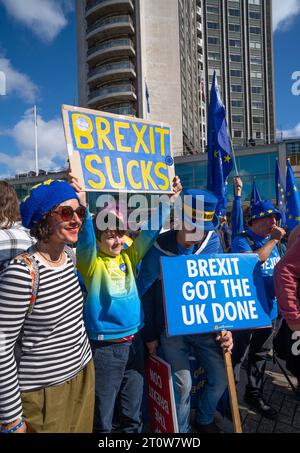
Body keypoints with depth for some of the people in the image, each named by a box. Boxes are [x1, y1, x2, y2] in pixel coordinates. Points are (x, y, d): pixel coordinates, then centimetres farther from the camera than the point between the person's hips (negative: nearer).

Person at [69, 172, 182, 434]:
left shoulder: (129, 256, 2)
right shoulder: (91, 262, -11)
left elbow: (151, 230, 0)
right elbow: (85, 236, -29)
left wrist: (169, 199, -7)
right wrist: (81, 202, -45)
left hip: (134, 341, 5)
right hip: (105, 346, -4)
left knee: (133, 412, 22)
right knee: (103, 415, 13)